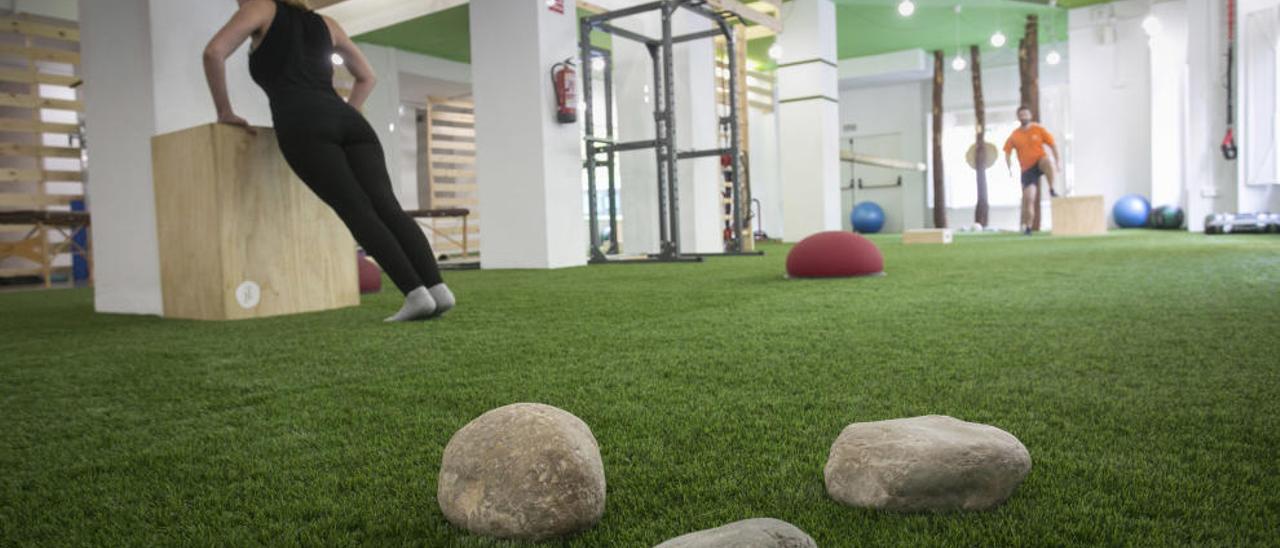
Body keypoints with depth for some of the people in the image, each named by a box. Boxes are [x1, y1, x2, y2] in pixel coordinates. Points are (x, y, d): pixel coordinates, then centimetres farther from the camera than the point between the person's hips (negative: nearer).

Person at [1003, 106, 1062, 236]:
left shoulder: (1039, 129, 1)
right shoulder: (1015, 135, 4)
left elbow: (1053, 145, 1)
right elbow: (1007, 152, 9)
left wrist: (1059, 161, -10)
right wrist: (1010, 168, -4)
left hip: (1040, 162, -1)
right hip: (1027, 169, 1)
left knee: (1047, 161, -39)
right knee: (1028, 198, -8)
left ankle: (1052, 190, -24)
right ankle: (1028, 228, 3)